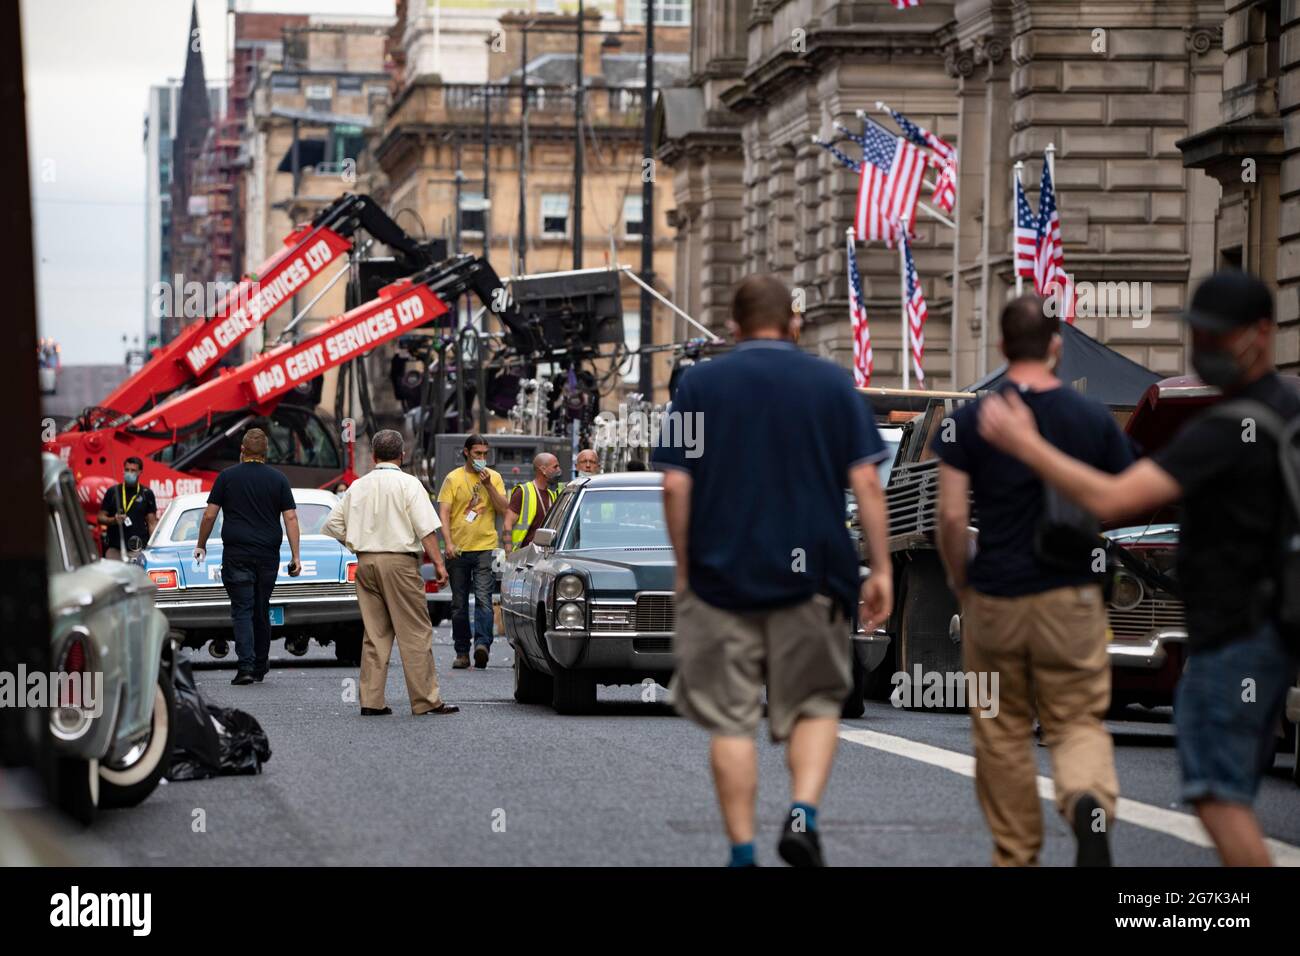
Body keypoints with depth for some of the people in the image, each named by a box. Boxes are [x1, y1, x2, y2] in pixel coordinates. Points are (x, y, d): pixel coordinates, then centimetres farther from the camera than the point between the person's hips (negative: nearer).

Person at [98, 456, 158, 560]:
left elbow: (152, 523, 7)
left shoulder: (146, 494, 8)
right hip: (115, 547, 0)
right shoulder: (112, 492, 9)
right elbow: (100, 517, 11)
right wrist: (113, 520, -10)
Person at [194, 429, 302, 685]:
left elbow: (209, 515, 0)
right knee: (262, 610, 13)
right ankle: (260, 667, 21)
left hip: (236, 555, -2)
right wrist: (295, 556, 1)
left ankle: (247, 666, -18)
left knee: (242, 610, -4)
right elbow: (290, 518, -1)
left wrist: (201, 545, 14)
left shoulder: (227, 477, 0)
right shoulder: (278, 479, 4)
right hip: (268, 555, 2)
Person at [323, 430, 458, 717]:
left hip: (366, 562, 5)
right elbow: (426, 528, -11)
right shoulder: (408, 483, -4)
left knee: (374, 633, 9)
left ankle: (371, 701, 6)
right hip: (399, 561, -5)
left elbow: (333, 524, 13)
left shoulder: (358, 486, 10)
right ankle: (426, 700, -3)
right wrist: (438, 563, -7)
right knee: (416, 633, -2)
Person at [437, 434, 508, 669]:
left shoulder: (494, 477, 8)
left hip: (485, 548, -1)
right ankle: (462, 652, 12)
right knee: (459, 604, 6)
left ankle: (482, 643, -25)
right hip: (458, 549, 1)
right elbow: (444, 513, -1)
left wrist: (488, 485, -9)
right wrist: (448, 542, -13)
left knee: (483, 599, -15)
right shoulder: (453, 478, 4)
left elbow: (504, 509, 1)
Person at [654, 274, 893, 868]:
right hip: (812, 575, 0)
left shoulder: (699, 384, 2)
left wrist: (684, 569, 7)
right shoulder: (832, 383, 2)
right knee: (815, 705, 14)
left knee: (730, 720, 7)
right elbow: (865, 483, -3)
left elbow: (675, 486, -2)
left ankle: (742, 852, 6)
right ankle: (803, 814, -8)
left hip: (721, 574, 0)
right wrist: (881, 569, 1)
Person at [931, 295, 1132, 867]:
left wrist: (959, 581, 5)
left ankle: (1016, 856, 18)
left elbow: (951, 515, -11)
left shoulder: (970, 422, -6)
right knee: (1078, 722, 7)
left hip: (994, 601, -1)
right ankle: (1090, 802, -24)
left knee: (1003, 734, 12)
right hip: (1072, 599, 1)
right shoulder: (1094, 418, -1)